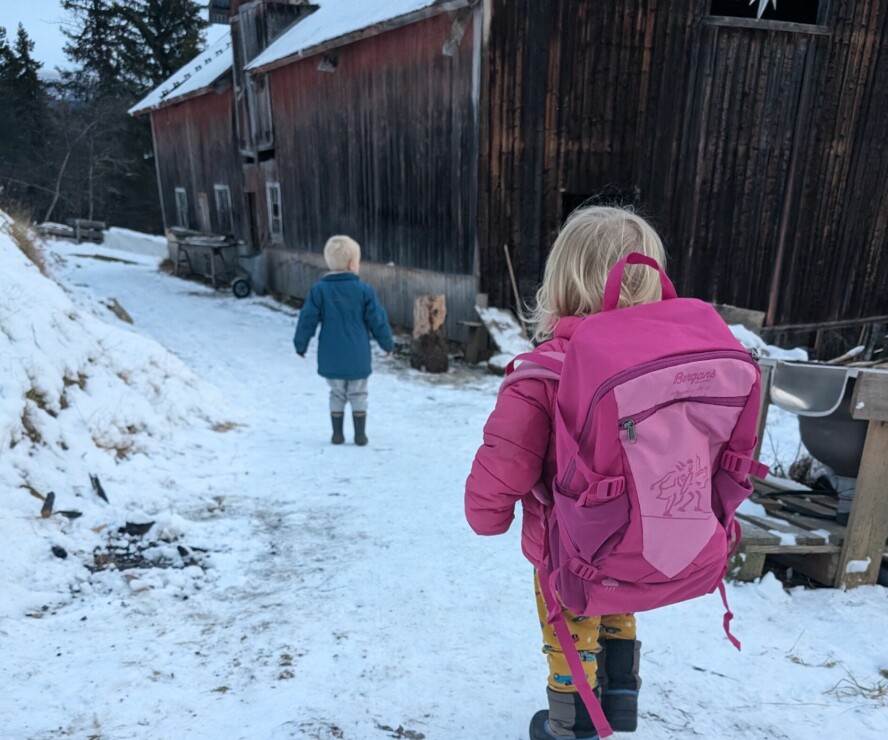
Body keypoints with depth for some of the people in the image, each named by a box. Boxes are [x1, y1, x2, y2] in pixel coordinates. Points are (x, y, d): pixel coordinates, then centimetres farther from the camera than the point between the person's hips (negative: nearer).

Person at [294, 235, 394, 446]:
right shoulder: (363, 289, -8)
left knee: (337, 394, 16)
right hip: (357, 356, -1)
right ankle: (360, 434, 14)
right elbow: (377, 319, -3)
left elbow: (308, 319, -2)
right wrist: (388, 343, 10)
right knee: (358, 395, 12)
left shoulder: (319, 290, -5)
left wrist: (301, 344, 11)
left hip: (331, 357, 1)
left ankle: (337, 434, 20)